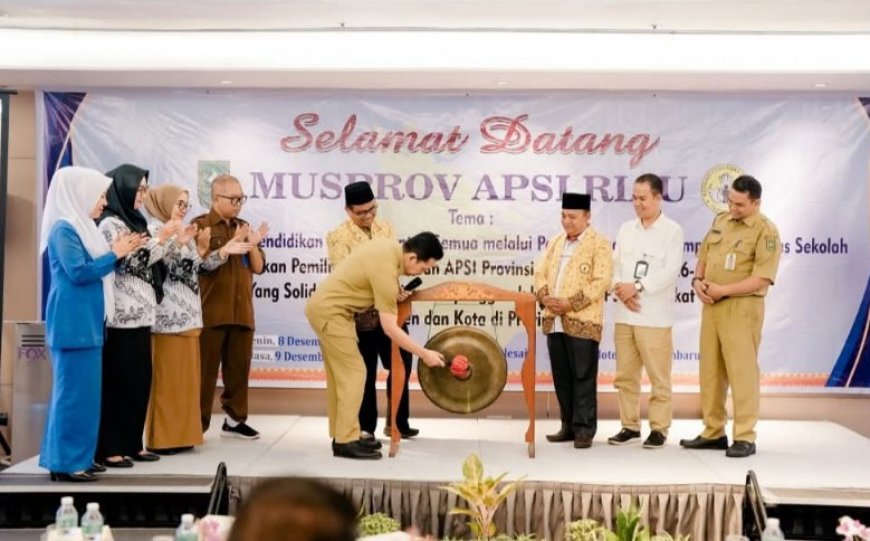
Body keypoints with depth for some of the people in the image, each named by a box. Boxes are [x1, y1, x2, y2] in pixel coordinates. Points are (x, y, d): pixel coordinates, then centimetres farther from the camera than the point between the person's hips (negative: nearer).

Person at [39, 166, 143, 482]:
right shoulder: (64, 229, -13)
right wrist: (114, 254, -12)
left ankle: (76, 457, 18)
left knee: (83, 391, 12)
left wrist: (117, 253, 7)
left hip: (86, 323, 10)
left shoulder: (82, 228, 15)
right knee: (74, 391, -7)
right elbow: (78, 272, -21)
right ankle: (65, 462, -1)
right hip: (73, 324, -10)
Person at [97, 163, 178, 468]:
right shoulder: (110, 224, -9)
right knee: (118, 381, -5)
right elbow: (130, 263, -17)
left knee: (139, 380, 10)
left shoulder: (133, 221, 17)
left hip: (140, 314, 9)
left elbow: (150, 266, 20)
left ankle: (132, 444, 17)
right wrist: (160, 239, -12)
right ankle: (109, 448, 1)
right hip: (121, 316, -9)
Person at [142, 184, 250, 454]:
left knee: (185, 378, 10)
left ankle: (180, 434, 17)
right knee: (166, 378, -5)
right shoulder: (154, 229, -5)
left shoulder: (186, 233, 20)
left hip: (187, 315, 8)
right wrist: (177, 241, -28)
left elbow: (201, 265, 19)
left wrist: (223, 251, 7)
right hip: (167, 317, -8)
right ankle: (161, 438, 1)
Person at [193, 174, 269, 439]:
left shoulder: (243, 227, 16)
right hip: (211, 312, -6)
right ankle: (197, 423, 6)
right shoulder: (200, 225, -2)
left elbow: (258, 267, 12)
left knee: (239, 367, 9)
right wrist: (233, 244, -18)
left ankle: (235, 420, 18)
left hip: (241, 311, 6)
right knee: (205, 369, -1)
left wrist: (253, 245, -6)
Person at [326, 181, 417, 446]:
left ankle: (397, 422, 25)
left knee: (401, 364, 9)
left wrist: (395, 290, -18)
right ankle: (365, 428, 19)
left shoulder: (386, 228, 8)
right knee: (365, 373, 5)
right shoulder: (338, 237, -8)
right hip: (360, 315, -5)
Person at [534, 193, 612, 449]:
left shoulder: (599, 244, -3)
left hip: (582, 322, -6)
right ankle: (569, 426, 19)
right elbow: (540, 272, 14)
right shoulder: (555, 242, 17)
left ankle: (584, 429, 4)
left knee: (583, 377, -2)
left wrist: (571, 303, -17)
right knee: (562, 377, 10)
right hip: (554, 320, 6)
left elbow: (601, 281, -12)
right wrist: (544, 296, -6)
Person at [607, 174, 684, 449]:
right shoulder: (626, 228, 14)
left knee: (658, 377, -1)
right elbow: (615, 265, 11)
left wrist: (637, 287, -17)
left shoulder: (672, 230, -1)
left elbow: (671, 272, -11)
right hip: (624, 315, 5)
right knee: (625, 375, 9)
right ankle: (630, 425, 19)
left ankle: (659, 429, 8)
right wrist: (620, 290, -8)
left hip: (654, 317, -5)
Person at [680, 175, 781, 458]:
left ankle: (745, 438, 3)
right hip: (711, 305, 7)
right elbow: (703, 256, 20)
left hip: (742, 307, -7)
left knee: (742, 372, -4)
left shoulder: (766, 231, -9)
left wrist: (722, 289, -18)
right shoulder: (720, 221, 13)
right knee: (710, 370, 10)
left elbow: (762, 279, -17)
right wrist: (698, 280, 0)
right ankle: (713, 432, 19)